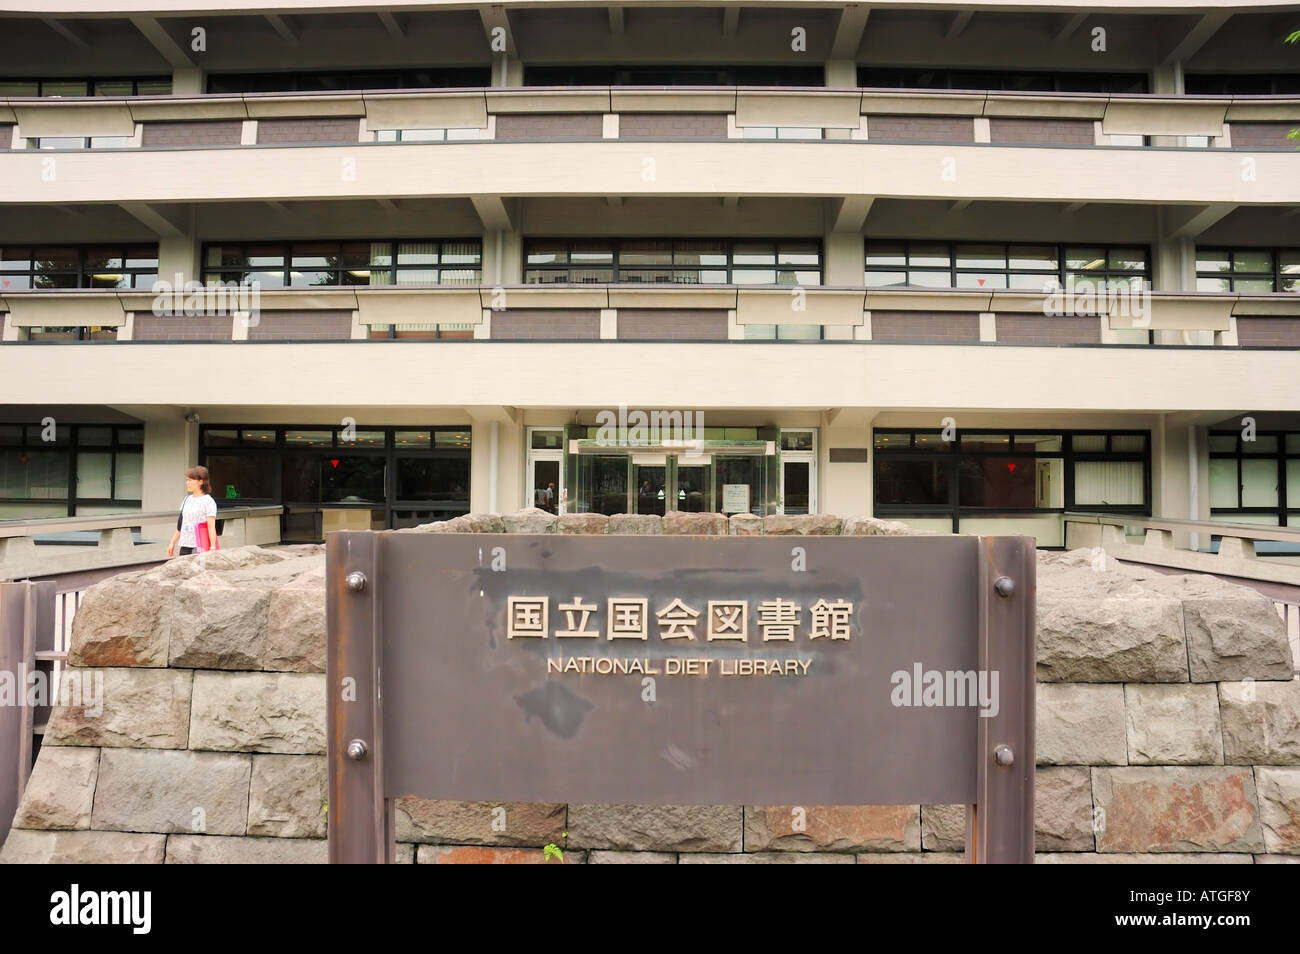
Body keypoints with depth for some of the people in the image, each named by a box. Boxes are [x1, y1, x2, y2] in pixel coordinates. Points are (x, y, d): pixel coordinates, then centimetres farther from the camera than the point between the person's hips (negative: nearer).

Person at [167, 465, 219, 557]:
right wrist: (172, 543, 20)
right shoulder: (187, 499, 15)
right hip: (185, 546, 7)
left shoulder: (208, 501, -6)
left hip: (200, 547, -7)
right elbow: (181, 525, 21)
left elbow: (211, 526, -12)